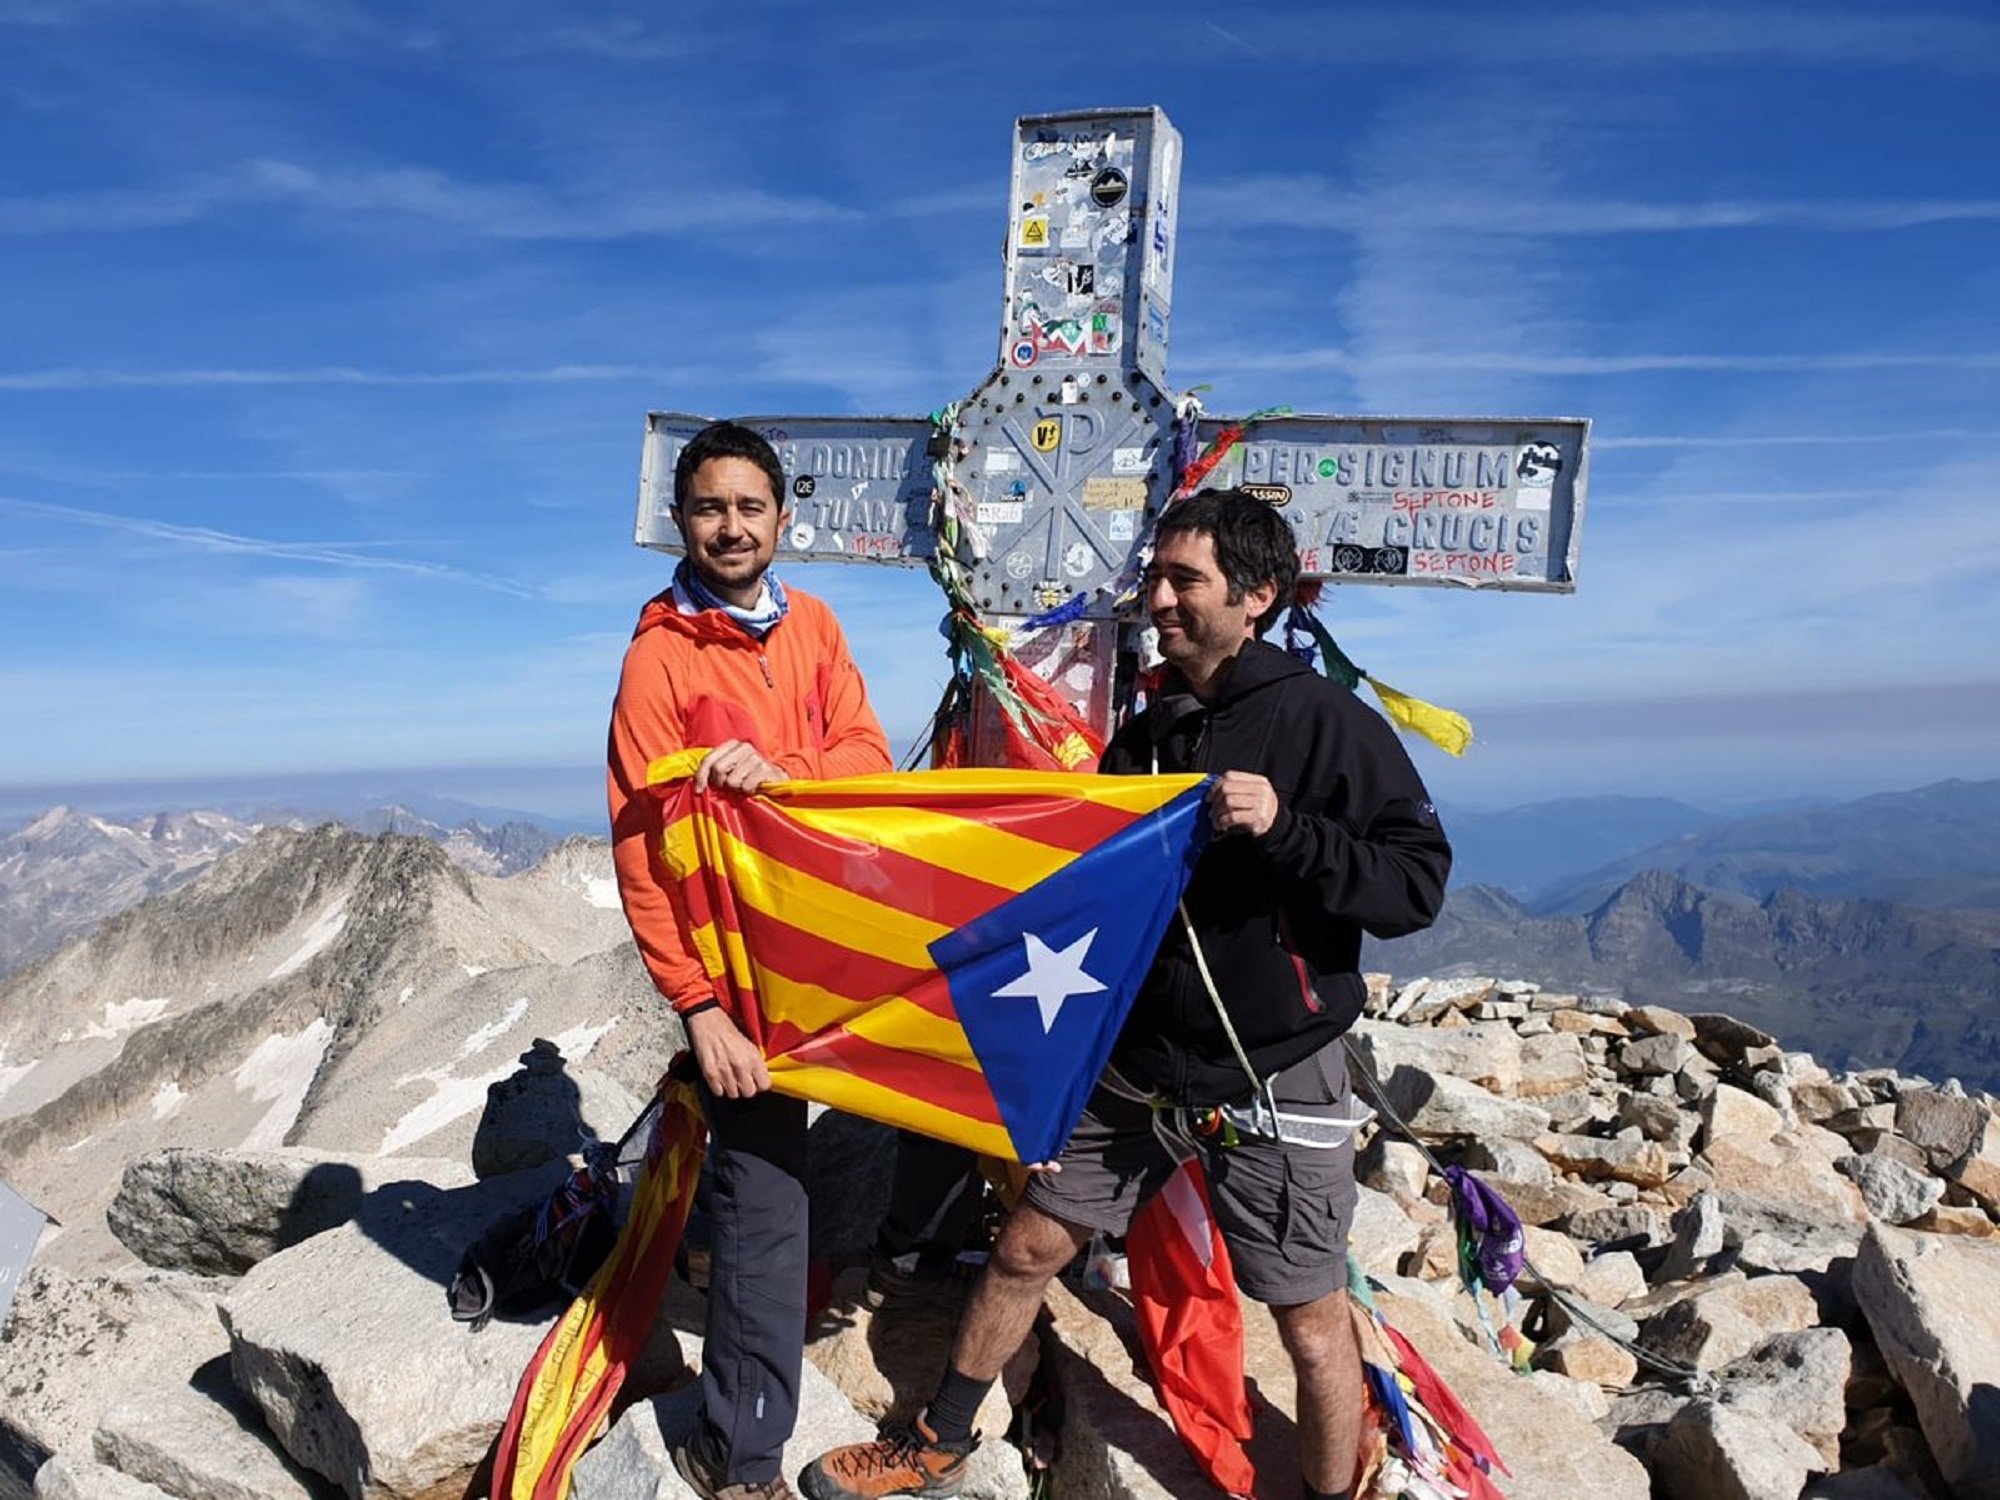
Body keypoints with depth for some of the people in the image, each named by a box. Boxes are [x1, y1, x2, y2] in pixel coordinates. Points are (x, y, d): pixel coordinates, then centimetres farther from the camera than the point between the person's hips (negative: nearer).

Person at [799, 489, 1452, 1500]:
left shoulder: (1326, 722, -12)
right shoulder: (1144, 735, 5)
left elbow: (1416, 883, -17)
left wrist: (1285, 833, -29)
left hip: (1273, 1078, -5)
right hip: (1136, 1066, 6)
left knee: (1311, 1324, 7)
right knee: (1025, 1250, 14)